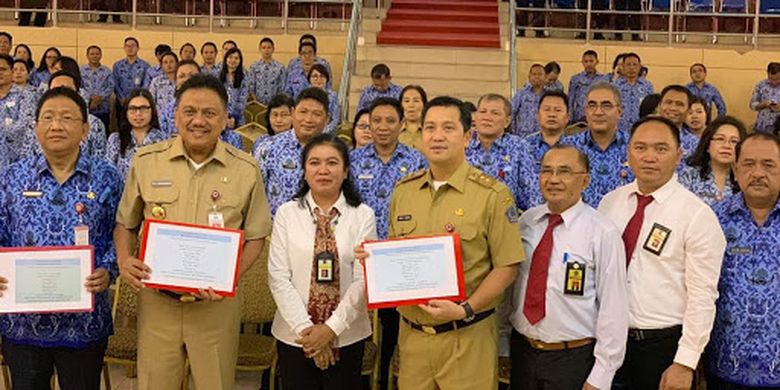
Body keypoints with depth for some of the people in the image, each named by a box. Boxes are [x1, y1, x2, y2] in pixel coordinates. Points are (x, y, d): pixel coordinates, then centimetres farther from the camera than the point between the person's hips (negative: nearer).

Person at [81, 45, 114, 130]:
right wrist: (90, 99, -14)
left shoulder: (106, 71, 9)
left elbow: (111, 87, 2)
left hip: (103, 109, 1)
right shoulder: (81, 70, 4)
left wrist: (101, 97, -14)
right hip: (86, 109, -1)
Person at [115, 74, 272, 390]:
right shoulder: (145, 161, 0)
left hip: (217, 303, 0)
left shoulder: (246, 169, -2)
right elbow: (125, 223, 10)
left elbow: (256, 236, 3)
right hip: (156, 299, 1)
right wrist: (124, 259, -9)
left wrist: (232, 276, -13)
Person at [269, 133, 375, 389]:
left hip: (347, 337, 0)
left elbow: (363, 280, -7)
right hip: (294, 336, 0)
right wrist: (305, 327, -12)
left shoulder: (363, 216, -2)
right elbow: (278, 277, -5)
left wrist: (331, 328, -13)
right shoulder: (287, 213, -1)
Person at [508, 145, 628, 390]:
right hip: (521, 351, 4)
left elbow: (613, 308, -14)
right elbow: (508, 283, 8)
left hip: (573, 359, -4)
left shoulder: (603, 233, -14)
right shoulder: (525, 221, 2)